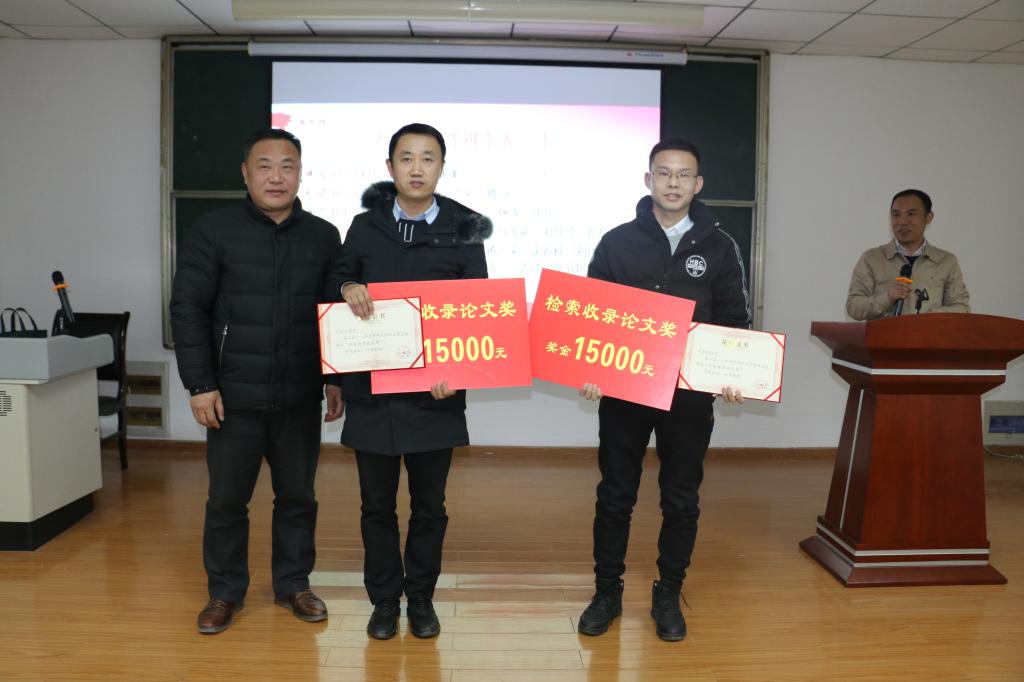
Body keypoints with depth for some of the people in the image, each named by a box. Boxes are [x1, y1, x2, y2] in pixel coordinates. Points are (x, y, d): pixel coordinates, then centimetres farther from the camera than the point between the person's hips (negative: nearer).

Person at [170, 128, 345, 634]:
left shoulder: (323, 236, 4)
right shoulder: (213, 230, -2)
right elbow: (188, 309, -3)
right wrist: (200, 385, -8)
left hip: (299, 396, 2)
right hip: (233, 394, -1)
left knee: (298, 496, 12)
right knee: (226, 499, 9)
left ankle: (293, 583, 30)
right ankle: (224, 591, 28)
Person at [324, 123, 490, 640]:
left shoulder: (464, 232, 0)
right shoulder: (364, 227, 4)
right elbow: (335, 283, 13)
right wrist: (347, 287, -12)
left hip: (434, 395, -1)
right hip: (371, 391, 1)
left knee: (429, 506, 12)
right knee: (377, 505, 12)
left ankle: (421, 598, 30)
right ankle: (384, 599, 30)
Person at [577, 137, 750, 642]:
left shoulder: (719, 248, 4)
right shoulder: (617, 242, 2)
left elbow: (734, 323, 5)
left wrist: (733, 377, -11)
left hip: (691, 395, 1)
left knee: (681, 499, 10)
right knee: (615, 496, 9)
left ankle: (668, 596, 27)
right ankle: (607, 593, 25)